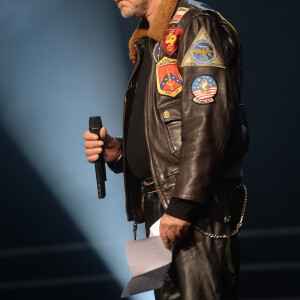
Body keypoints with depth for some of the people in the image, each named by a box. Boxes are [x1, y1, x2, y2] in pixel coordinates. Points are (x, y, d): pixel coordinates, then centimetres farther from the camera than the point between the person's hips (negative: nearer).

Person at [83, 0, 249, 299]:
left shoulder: (196, 26, -8)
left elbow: (209, 124, -19)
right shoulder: (148, 44, 22)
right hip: (160, 209, 9)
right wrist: (118, 151, 8)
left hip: (200, 208, -9)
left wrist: (183, 205, -23)